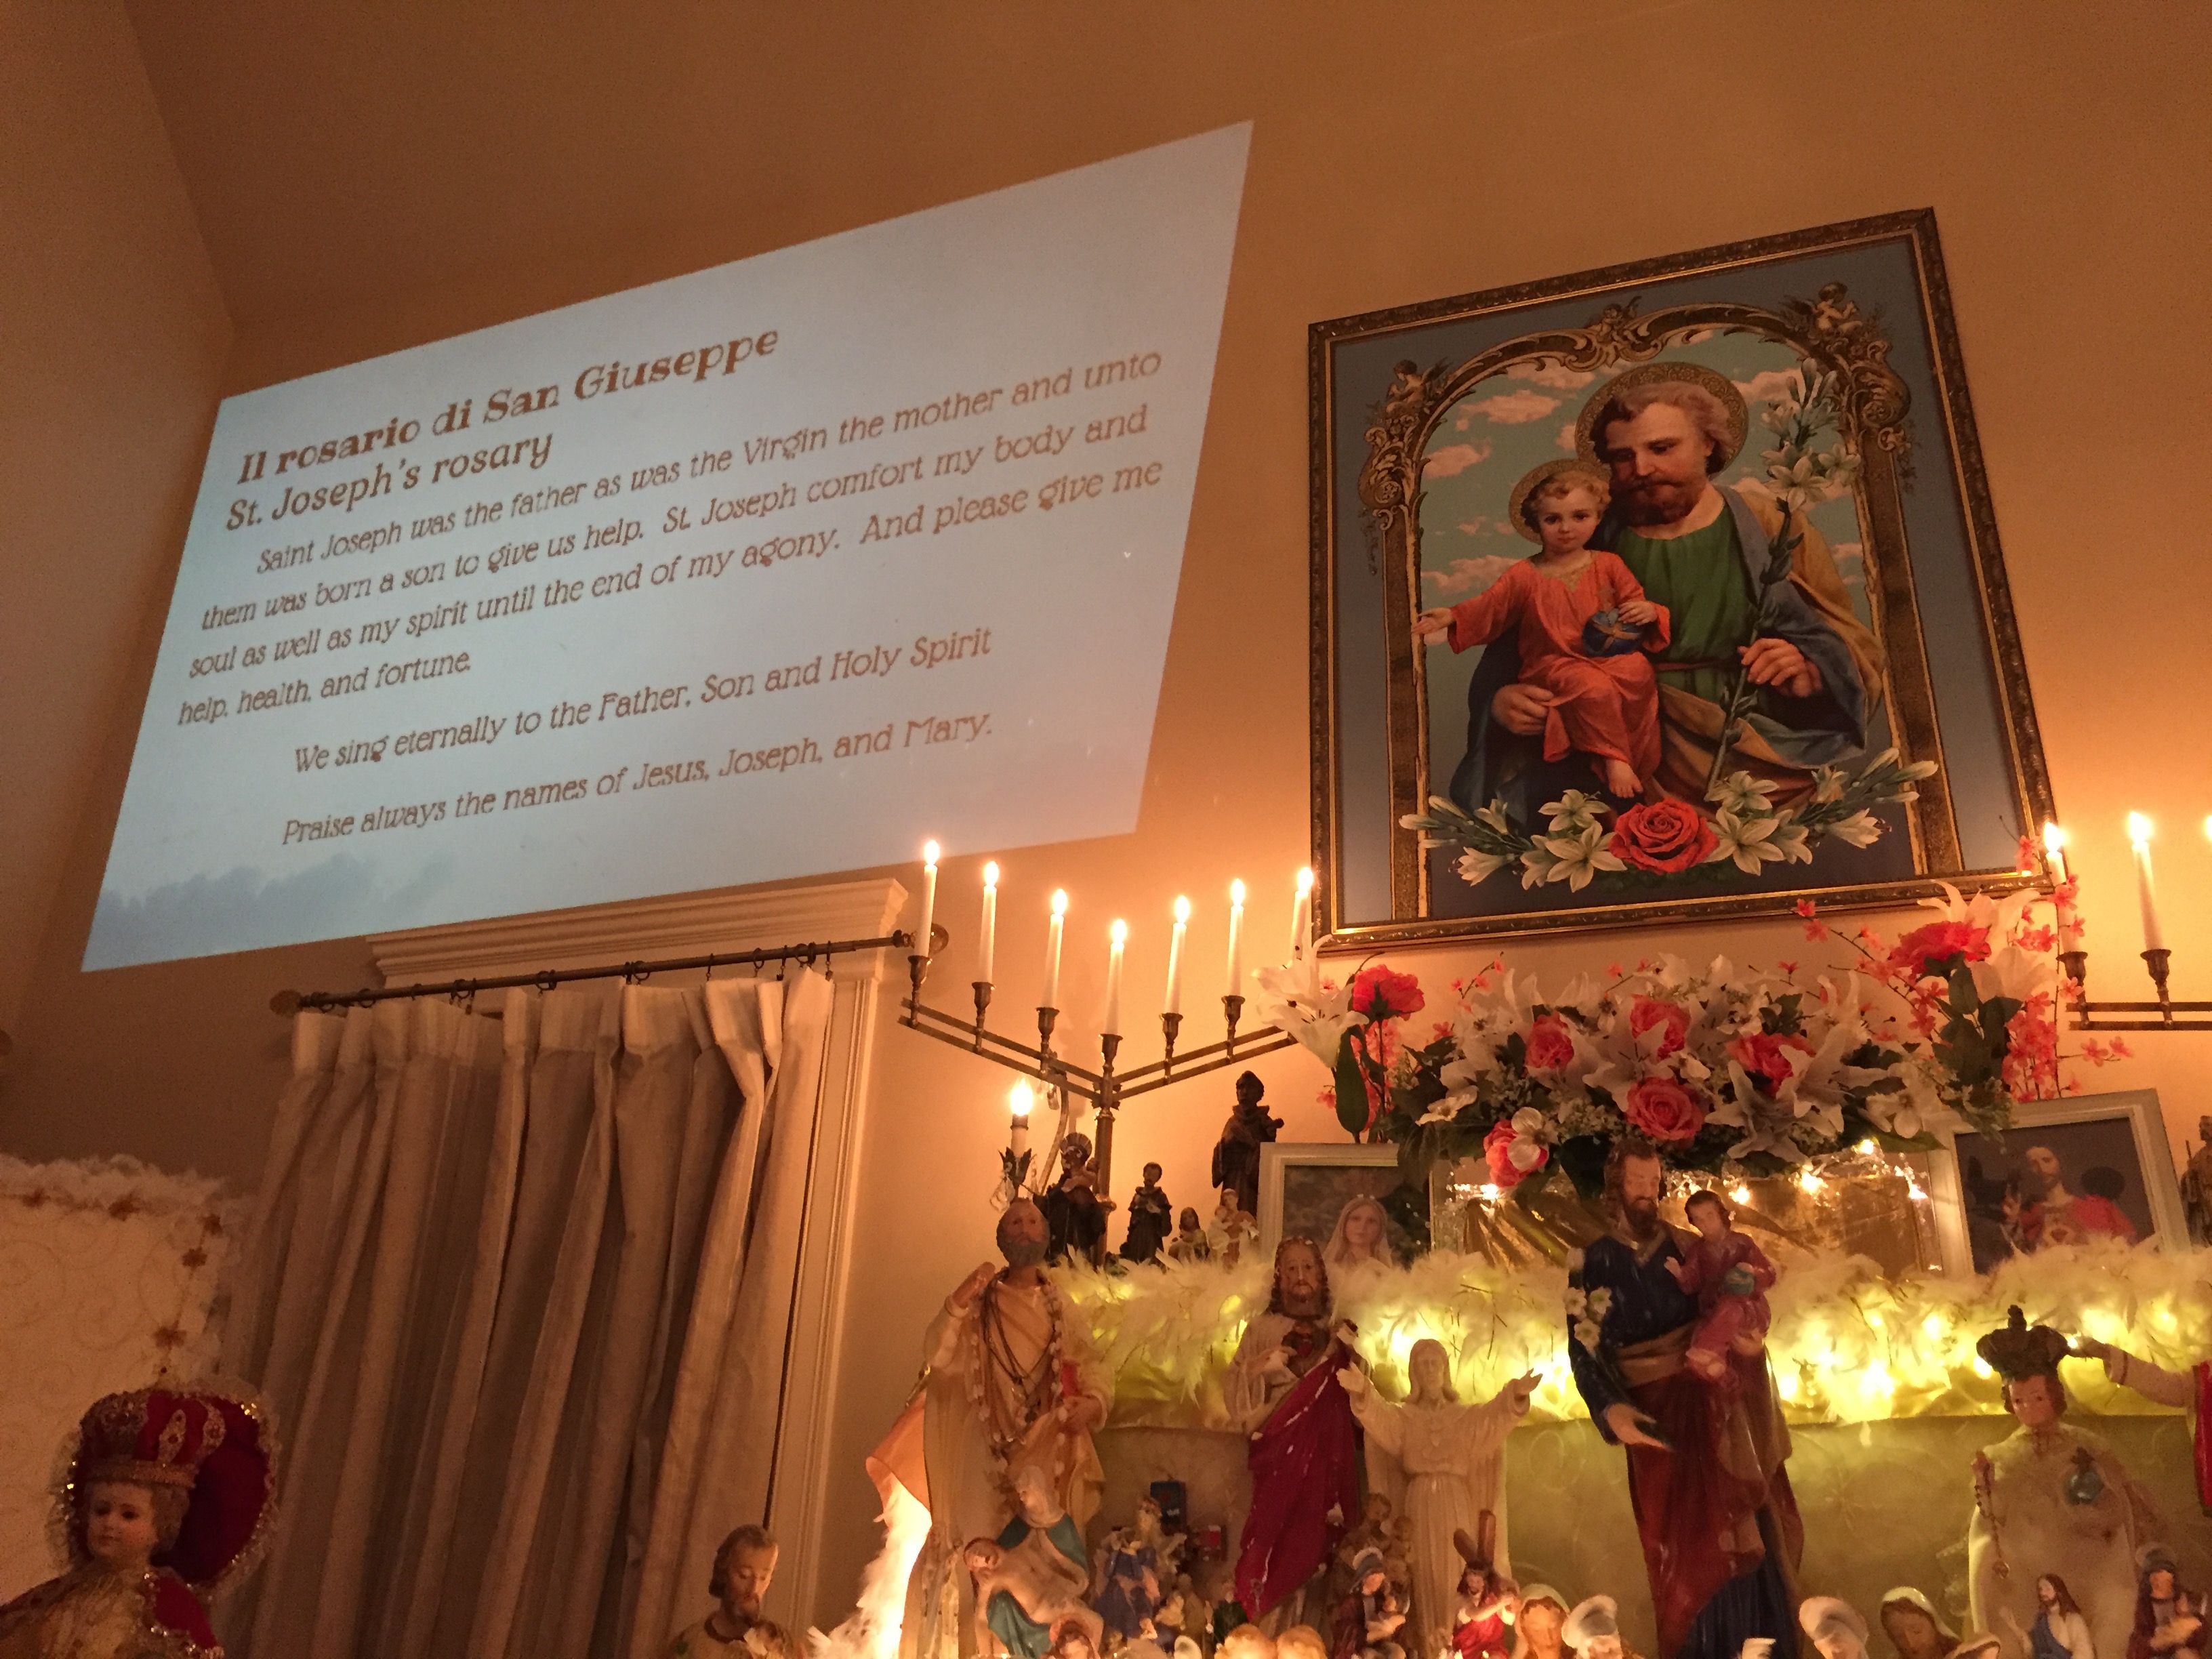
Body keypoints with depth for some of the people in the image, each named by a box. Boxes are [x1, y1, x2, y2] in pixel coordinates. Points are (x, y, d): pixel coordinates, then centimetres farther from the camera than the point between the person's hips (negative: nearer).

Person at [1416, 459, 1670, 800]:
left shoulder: (1608, 565, 12)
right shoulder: (1524, 576, 7)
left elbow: (1634, 600, 15)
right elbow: (1488, 607, 6)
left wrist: (1649, 611, -9)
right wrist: (1452, 616, -12)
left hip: (1608, 657, 3)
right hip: (1554, 665, -2)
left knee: (1638, 670, -31)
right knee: (1594, 687, -36)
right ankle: (1613, 760, -21)